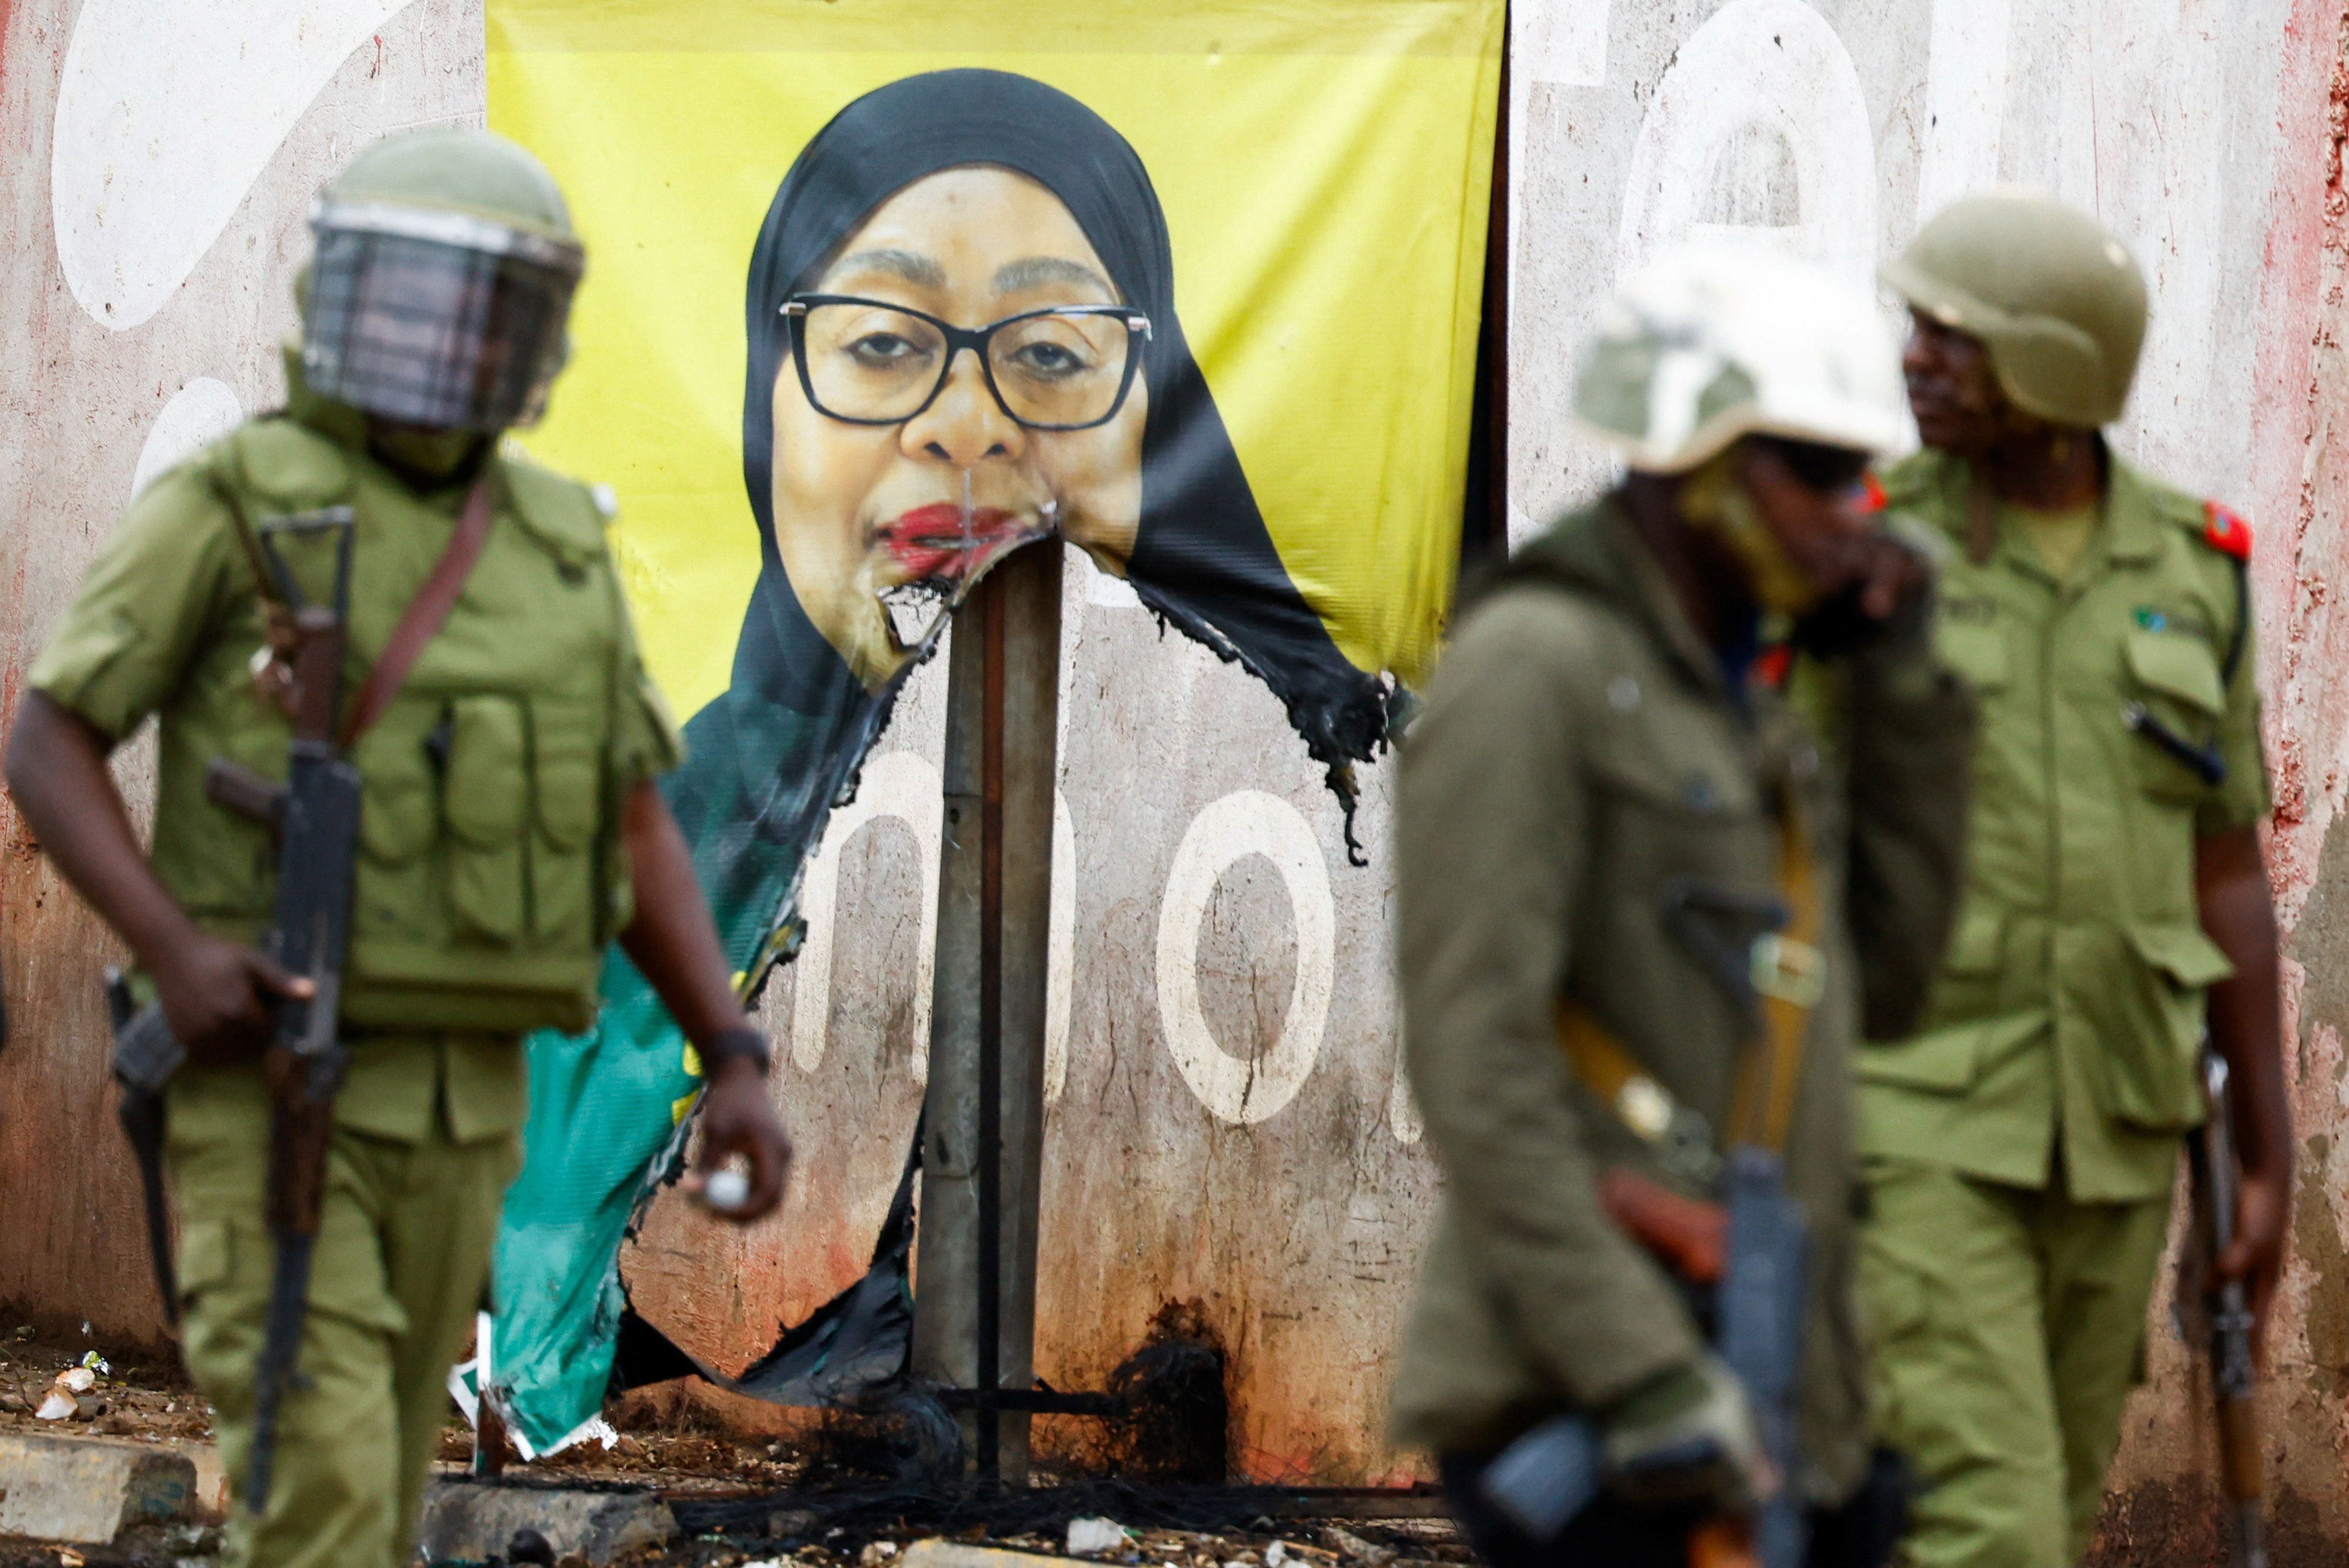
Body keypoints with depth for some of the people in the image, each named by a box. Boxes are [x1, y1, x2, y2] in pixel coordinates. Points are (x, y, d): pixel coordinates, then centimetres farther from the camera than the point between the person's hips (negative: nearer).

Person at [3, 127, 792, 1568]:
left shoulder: (558, 548, 10)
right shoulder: (231, 506, -6)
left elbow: (637, 837, 11)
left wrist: (739, 1065, -1)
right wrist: (172, 948, -24)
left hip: (456, 1099, 6)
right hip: (265, 1082, -6)